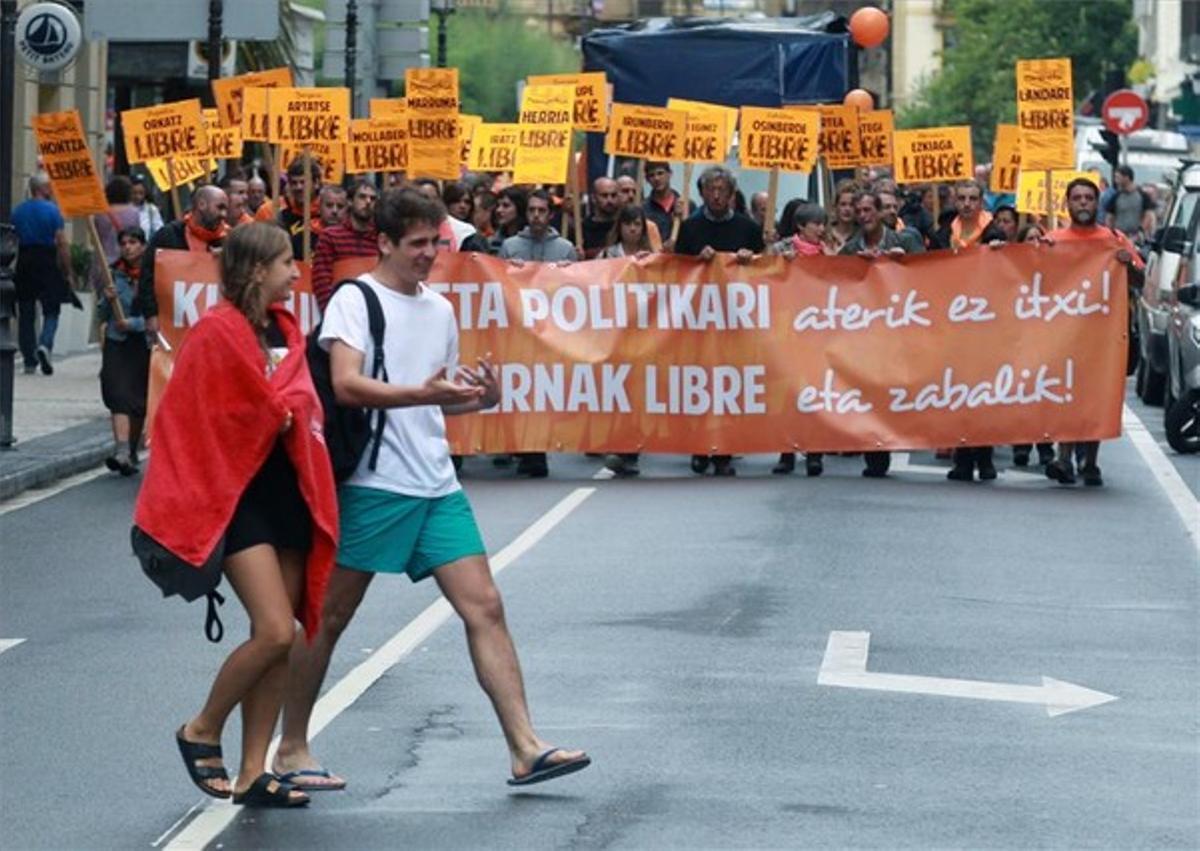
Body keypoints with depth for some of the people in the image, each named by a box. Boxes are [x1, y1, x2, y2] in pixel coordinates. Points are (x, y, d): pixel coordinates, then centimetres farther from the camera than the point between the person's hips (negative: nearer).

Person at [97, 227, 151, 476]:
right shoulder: (115, 274, 6)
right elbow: (101, 317, 10)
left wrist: (134, 323, -15)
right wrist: (108, 300, -9)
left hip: (145, 344, -1)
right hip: (117, 344, 1)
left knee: (139, 401, 8)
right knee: (120, 396, -14)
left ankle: (131, 453, 23)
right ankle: (121, 451, -25)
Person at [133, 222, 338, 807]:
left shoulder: (284, 331, 13)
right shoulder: (217, 333, -12)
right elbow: (194, 422, -12)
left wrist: (284, 411, -4)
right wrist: (279, 415, -7)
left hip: (284, 490, 8)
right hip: (235, 495, -8)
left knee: (284, 638, 4)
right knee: (275, 632, -16)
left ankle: (252, 774, 9)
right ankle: (201, 733, 5)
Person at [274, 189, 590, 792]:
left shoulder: (440, 309, 16)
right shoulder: (355, 301, -5)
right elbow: (347, 384, -19)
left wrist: (479, 397, 4)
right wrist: (421, 393, -31)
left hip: (436, 487, 6)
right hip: (371, 485, -6)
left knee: (484, 608, -4)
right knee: (329, 618, 2)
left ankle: (525, 749, -6)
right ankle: (291, 750, 14)